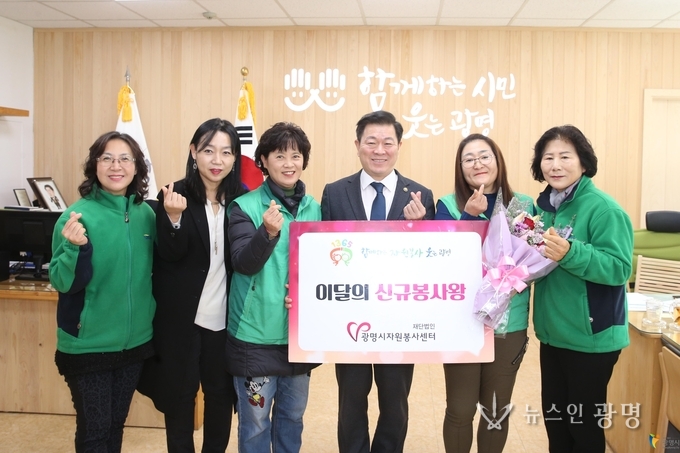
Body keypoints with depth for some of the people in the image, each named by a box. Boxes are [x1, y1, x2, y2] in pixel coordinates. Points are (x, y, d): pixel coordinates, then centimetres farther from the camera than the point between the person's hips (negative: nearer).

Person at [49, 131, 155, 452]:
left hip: (135, 341, 5)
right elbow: (63, 282, -14)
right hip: (88, 344, -4)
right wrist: (76, 247, -33)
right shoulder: (77, 215, -14)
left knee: (116, 424, 21)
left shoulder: (146, 214, -1)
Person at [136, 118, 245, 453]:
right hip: (181, 318, -2)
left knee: (221, 394, 15)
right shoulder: (174, 196, -7)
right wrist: (174, 217, -31)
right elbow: (170, 255, -16)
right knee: (179, 396, 12)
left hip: (225, 318, 2)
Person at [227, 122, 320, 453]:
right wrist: (269, 232, -34)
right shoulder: (245, 206, -7)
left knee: (292, 415, 19)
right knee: (255, 421, 8)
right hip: (257, 333, -4)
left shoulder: (315, 209, 5)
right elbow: (243, 262, -18)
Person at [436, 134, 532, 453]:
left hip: (509, 324, 2)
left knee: (497, 409, 15)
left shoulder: (523, 205, 1)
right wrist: (469, 216, -25)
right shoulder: (448, 205, -4)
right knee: (460, 409, 8)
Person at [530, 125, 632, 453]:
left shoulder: (603, 208, -16)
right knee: (553, 415, 19)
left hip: (591, 337, -7)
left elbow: (619, 268, -24)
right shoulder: (543, 205, 5)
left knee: (584, 422, 8)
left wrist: (569, 253, -36)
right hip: (553, 333, 7)